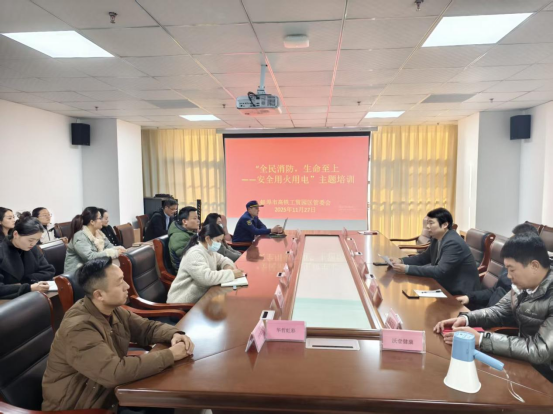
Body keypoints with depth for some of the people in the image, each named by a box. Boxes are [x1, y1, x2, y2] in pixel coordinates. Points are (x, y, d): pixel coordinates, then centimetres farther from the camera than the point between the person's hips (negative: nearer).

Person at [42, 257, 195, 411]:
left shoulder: (112, 310, -4)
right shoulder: (78, 328, -29)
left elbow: (148, 328, 6)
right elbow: (116, 372, -36)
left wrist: (174, 335, -15)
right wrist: (170, 355, -29)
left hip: (109, 394, 7)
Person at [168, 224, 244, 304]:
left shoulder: (209, 250, 8)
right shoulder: (194, 254, -22)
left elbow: (223, 260, 20)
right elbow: (206, 277, -32)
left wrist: (227, 266, -4)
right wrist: (231, 273, -26)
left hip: (200, 296, 9)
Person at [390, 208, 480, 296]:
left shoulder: (453, 243, -25)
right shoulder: (437, 239, 2)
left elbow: (440, 271, -32)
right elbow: (424, 258, 13)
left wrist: (407, 269, -33)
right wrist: (401, 261, -4)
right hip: (446, 287, 7)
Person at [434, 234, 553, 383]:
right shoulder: (523, 286, -4)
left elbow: (540, 351, -30)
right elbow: (500, 311, 9)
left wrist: (480, 339, -29)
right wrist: (466, 318, -9)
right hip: (524, 363, 6)